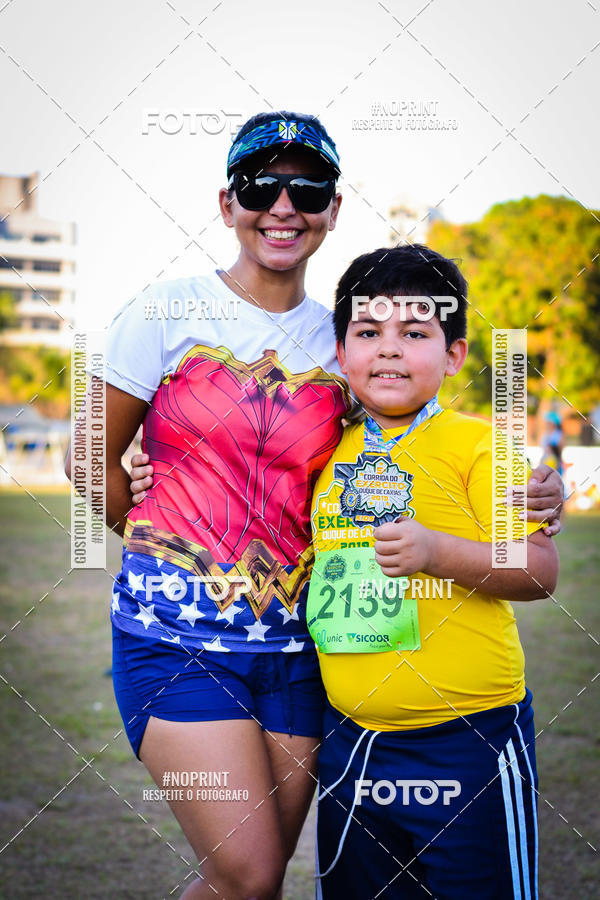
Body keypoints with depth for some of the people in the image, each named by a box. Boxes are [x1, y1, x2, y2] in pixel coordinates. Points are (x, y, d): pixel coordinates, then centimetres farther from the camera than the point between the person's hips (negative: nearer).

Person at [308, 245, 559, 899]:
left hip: (467, 735, -5)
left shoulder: (475, 444, -8)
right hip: (349, 737, 6)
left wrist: (437, 551, -31)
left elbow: (539, 569, -15)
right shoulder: (328, 452, 8)